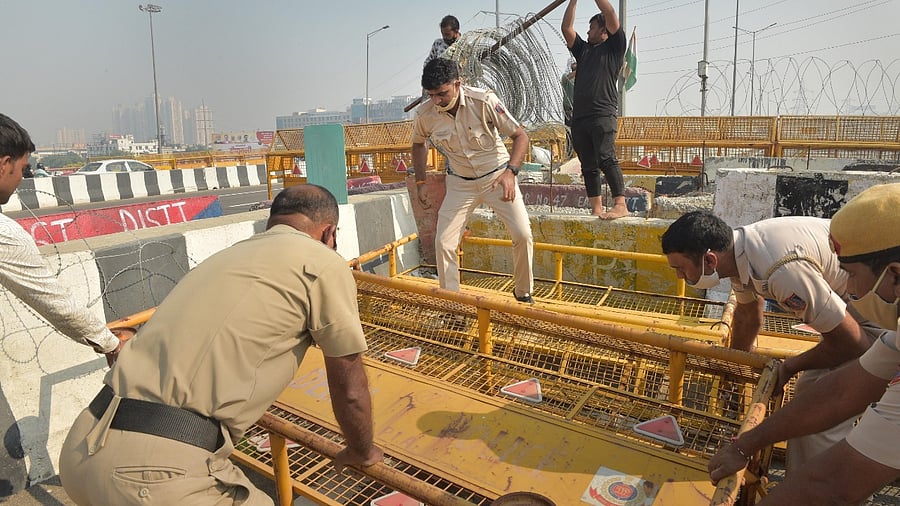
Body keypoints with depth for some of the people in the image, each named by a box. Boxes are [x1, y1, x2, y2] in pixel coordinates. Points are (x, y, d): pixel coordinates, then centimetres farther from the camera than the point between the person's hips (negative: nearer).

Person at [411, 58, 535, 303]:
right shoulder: (425, 114, -14)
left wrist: (510, 171, -30)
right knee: (443, 242, -7)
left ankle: (523, 293, 14)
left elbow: (520, 135, -15)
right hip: (460, 183, 2)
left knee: (523, 235, -11)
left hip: (497, 177, -2)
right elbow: (418, 144, 10)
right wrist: (420, 182, 9)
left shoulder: (484, 100, -23)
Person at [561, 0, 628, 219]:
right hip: (579, 117, 7)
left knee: (606, 159, -21)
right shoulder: (583, 49, 26)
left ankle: (621, 205, -25)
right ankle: (596, 210, 6)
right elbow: (566, 28, 21)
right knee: (588, 166, 3)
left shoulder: (614, 47, 9)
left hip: (603, 115, -7)